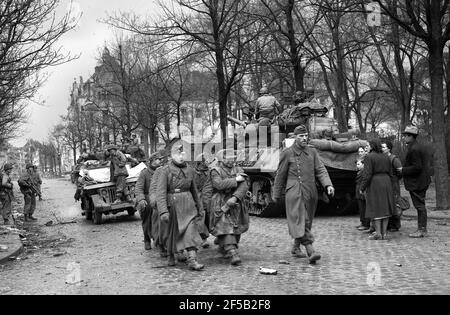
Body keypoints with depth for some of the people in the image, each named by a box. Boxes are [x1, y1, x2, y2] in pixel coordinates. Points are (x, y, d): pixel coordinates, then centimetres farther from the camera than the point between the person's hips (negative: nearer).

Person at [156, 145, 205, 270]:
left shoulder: (190, 170, 5)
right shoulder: (166, 171, -8)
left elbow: (194, 190, 17)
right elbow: (160, 192, -15)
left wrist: (200, 207, 21)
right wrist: (163, 212, -25)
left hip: (187, 205, 2)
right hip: (172, 205, -2)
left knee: (190, 231, -12)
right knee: (172, 232, 13)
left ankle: (192, 261, -15)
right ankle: (171, 255, 38)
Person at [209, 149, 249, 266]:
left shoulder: (238, 170, 7)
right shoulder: (215, 171, -3)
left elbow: (244, 186, -7)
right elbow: (219, 184, -22)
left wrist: (235, 197, -23)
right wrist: (236, 179, -17)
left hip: (236, 205, 5)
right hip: (221, 206, -4)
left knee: (236, 230, 11)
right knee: (226, 229, -14)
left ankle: (223, 247, 34)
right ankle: (233, 254, -20)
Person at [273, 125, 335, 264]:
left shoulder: (312, 152, 12)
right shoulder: (287, 153, 0)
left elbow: (320, 170, 6)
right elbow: (280, 175, 6)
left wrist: (328, 185, -11)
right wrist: (276, 195, 10)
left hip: (310, 192, 5)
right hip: (294, 192, -5)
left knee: (306, 222, 12)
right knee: (300, 221, -15)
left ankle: (296, 248, 29)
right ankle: (311, 251, -22)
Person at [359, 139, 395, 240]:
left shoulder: (369, 157, -9)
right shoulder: (386, 157, 11)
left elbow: (367, 174, -15)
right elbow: (390, 173, 12)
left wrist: (362, 188, -8)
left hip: (374, 184, -6)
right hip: (386, 183, 6)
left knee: (375, 209, -1)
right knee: (384, 208, 9)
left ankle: (378, 233, -3)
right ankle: (384, 233, 9)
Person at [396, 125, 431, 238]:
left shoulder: (414, 149, -20)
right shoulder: (420, 147, 13)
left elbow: (417, 167, -24)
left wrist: (403, 170, -14)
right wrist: (404, 169, 15)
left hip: (416, 183, -11)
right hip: (422, 181, 11)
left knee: (420, 205, -4)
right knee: (421, 205, 14)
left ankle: (422, 230, 2)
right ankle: (422, 228, 21)